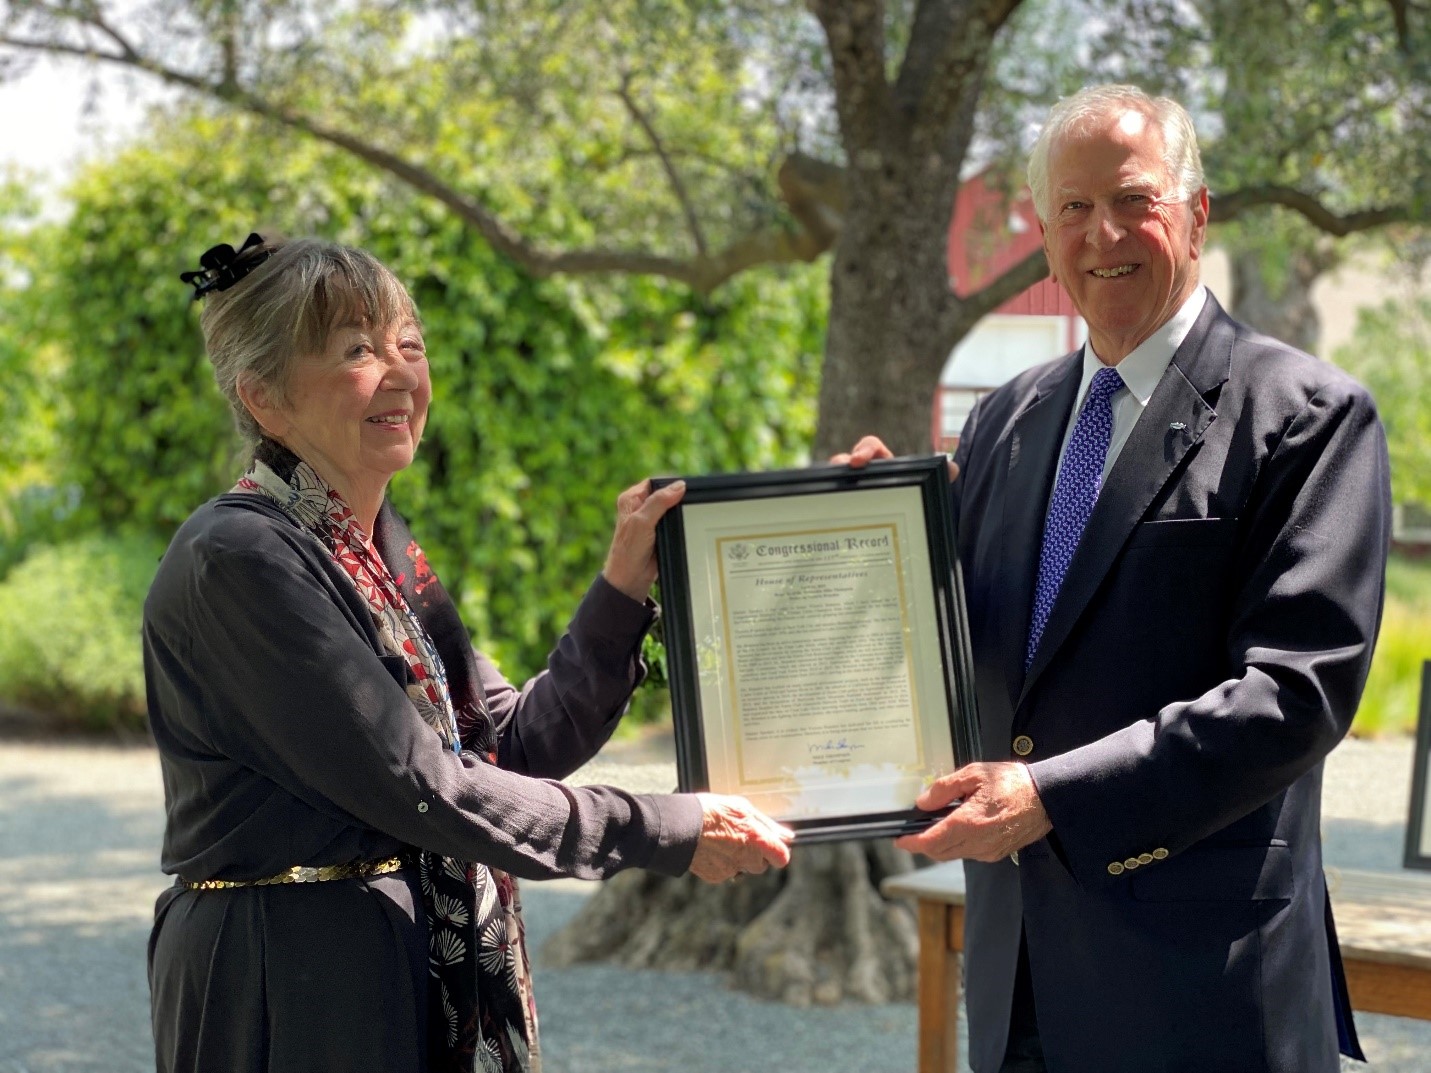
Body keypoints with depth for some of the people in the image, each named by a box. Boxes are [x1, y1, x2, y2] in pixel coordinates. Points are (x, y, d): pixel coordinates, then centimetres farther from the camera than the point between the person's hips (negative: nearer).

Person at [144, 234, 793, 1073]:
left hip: (429, 964, 8)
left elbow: (517, 743, 9)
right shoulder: (237, 561, -17)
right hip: (291, 984, -8)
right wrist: (668, 834, -16)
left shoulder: (384, 550, 11)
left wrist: (625, 589, -1)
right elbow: (414, 786, -20)